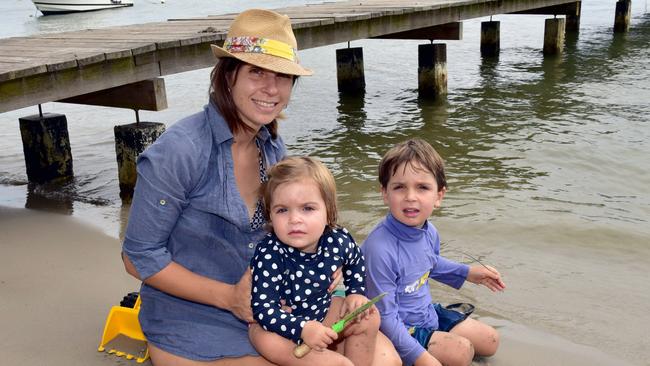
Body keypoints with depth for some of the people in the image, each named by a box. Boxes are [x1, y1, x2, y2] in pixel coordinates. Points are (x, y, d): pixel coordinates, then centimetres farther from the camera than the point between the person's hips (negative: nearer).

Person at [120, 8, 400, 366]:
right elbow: (139, 258, -15)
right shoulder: (179, 150, -21)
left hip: (264, 308, 6)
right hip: (192, 328, -6)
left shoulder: (273, 149, 0)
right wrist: (231, 297, -19)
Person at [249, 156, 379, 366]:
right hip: (282, 325, -4)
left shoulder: (338, 241, -18)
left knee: (369, 319, -1)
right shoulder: (269, 254, -32)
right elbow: (263, 308, -32)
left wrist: (356, 293, -2)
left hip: (321, 313, 4)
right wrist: (303, 329, -41)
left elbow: (356, 263, 9)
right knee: (267, 341, -33)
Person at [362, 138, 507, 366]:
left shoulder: (429, 232, -9)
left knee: (490, 341, 16)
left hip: (428, 313, 8)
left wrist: (467, 273, 15)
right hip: (398, 330, -8)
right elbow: (384, 317, -28)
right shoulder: (380, 249, -35)